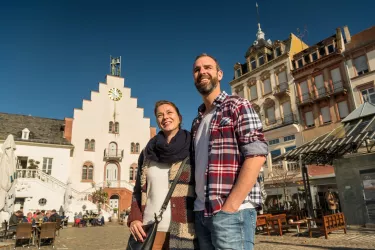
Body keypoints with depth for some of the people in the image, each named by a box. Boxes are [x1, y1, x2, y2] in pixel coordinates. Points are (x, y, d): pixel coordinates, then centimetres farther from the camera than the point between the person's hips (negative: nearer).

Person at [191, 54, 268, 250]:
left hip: (232, 211, -6)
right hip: (201, 212, 7)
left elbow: (257, 155, -14)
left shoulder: (238, 106, -2)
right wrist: (196, 205, 8)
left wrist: (230, 206, -17)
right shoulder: (197, 121, 18)